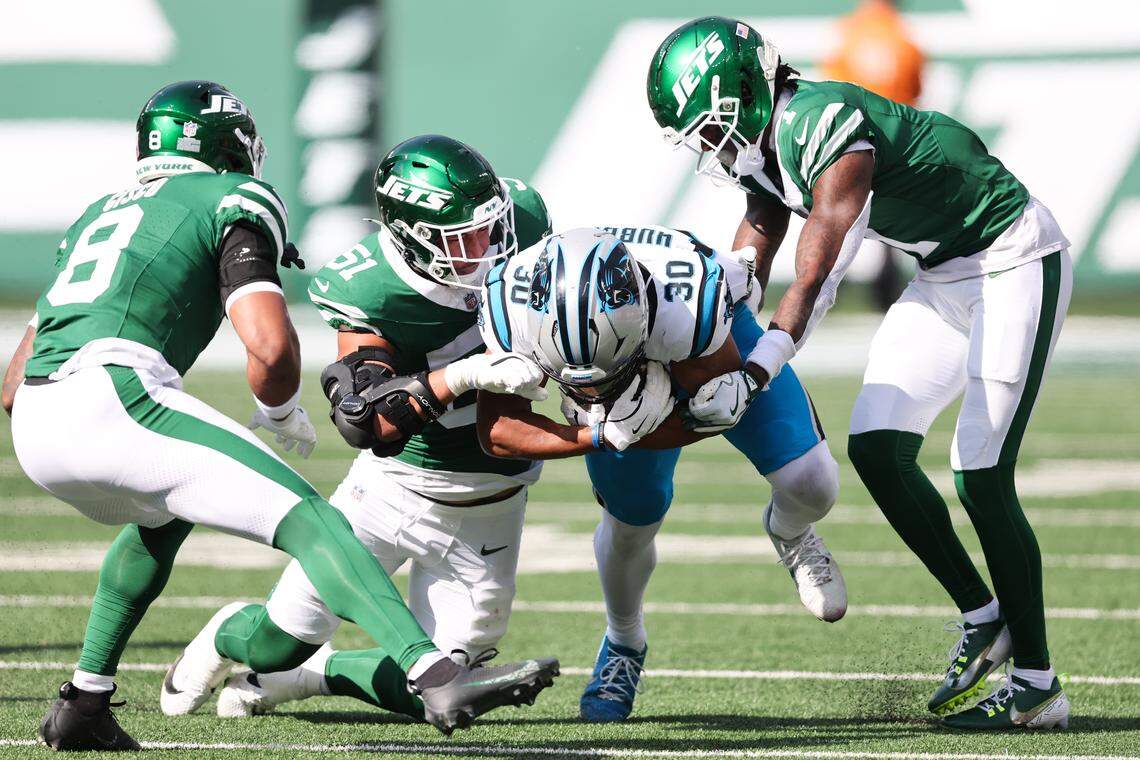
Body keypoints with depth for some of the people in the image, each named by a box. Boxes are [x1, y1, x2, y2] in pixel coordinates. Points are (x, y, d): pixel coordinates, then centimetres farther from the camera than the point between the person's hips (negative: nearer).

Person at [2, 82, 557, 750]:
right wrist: (282, 414, 16)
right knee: (307, 520, -8)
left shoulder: (99, 215, 32)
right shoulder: (234, 202, 12)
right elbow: (272, 348, -4)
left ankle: (83, 705, 32)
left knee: (164, 517, 36)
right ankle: (439, 679, -25)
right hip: (117, 394, -7)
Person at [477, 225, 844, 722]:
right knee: (630, 525, 3)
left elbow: (722, 407, -26)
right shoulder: (515, 312, -40)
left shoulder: (691, 307, -47)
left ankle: (790, 535, 29)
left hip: (707, 350, -2)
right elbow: (498, 431, -27)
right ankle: (623, 647, 36)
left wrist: (628, 434, -34)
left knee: (811, 485, -10)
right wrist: (598, 437, -40)